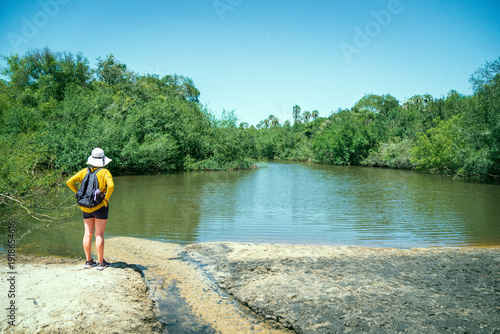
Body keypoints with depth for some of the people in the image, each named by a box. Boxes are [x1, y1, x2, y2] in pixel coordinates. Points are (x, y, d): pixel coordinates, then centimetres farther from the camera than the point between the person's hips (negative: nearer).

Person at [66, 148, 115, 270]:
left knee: (88, 234, 10)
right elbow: (111, 186, -26)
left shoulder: (84, 171, 3)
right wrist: (106, 198, -11)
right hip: (100, 207, -4)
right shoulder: (105, 172, -10)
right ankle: (100, 262, 5)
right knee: (99, 235, 0)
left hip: (86, 208, 4)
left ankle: (88, 261, 18)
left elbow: (70, 182, 0)